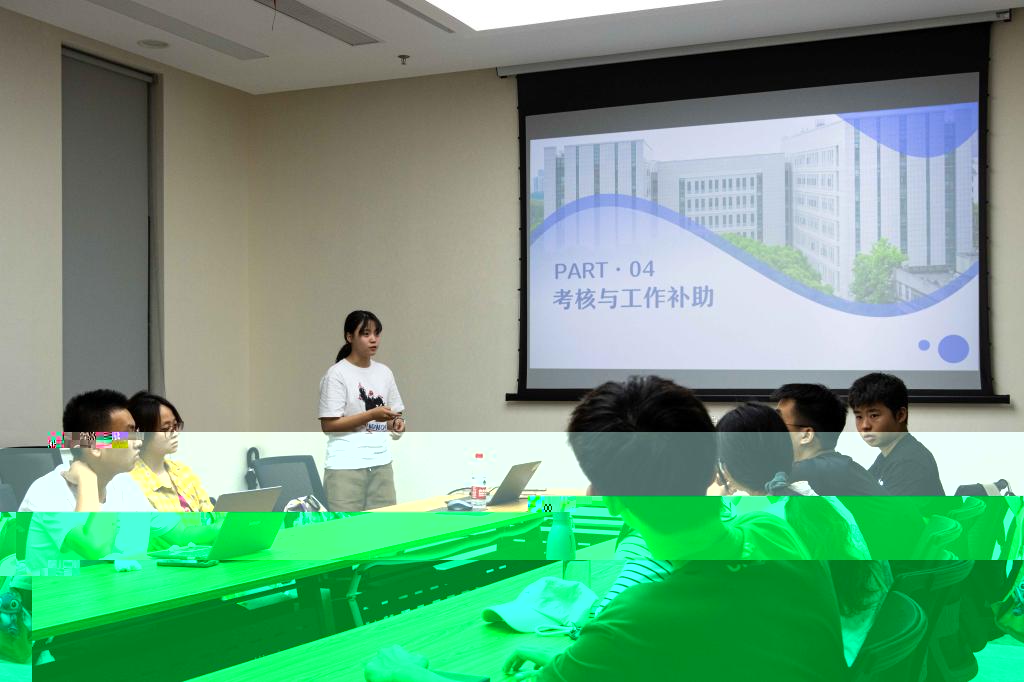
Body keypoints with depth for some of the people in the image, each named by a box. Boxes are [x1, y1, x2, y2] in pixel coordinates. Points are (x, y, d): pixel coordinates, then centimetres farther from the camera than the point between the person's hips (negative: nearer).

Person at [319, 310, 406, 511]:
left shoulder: (384, 372, 10)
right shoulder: (337, 374, -7)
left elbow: (395, 413, 18)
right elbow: (328, 425, -11)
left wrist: (396, 423, -6)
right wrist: (371, 415, -19)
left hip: (381, 463, 5)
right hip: (346, 466, -5)